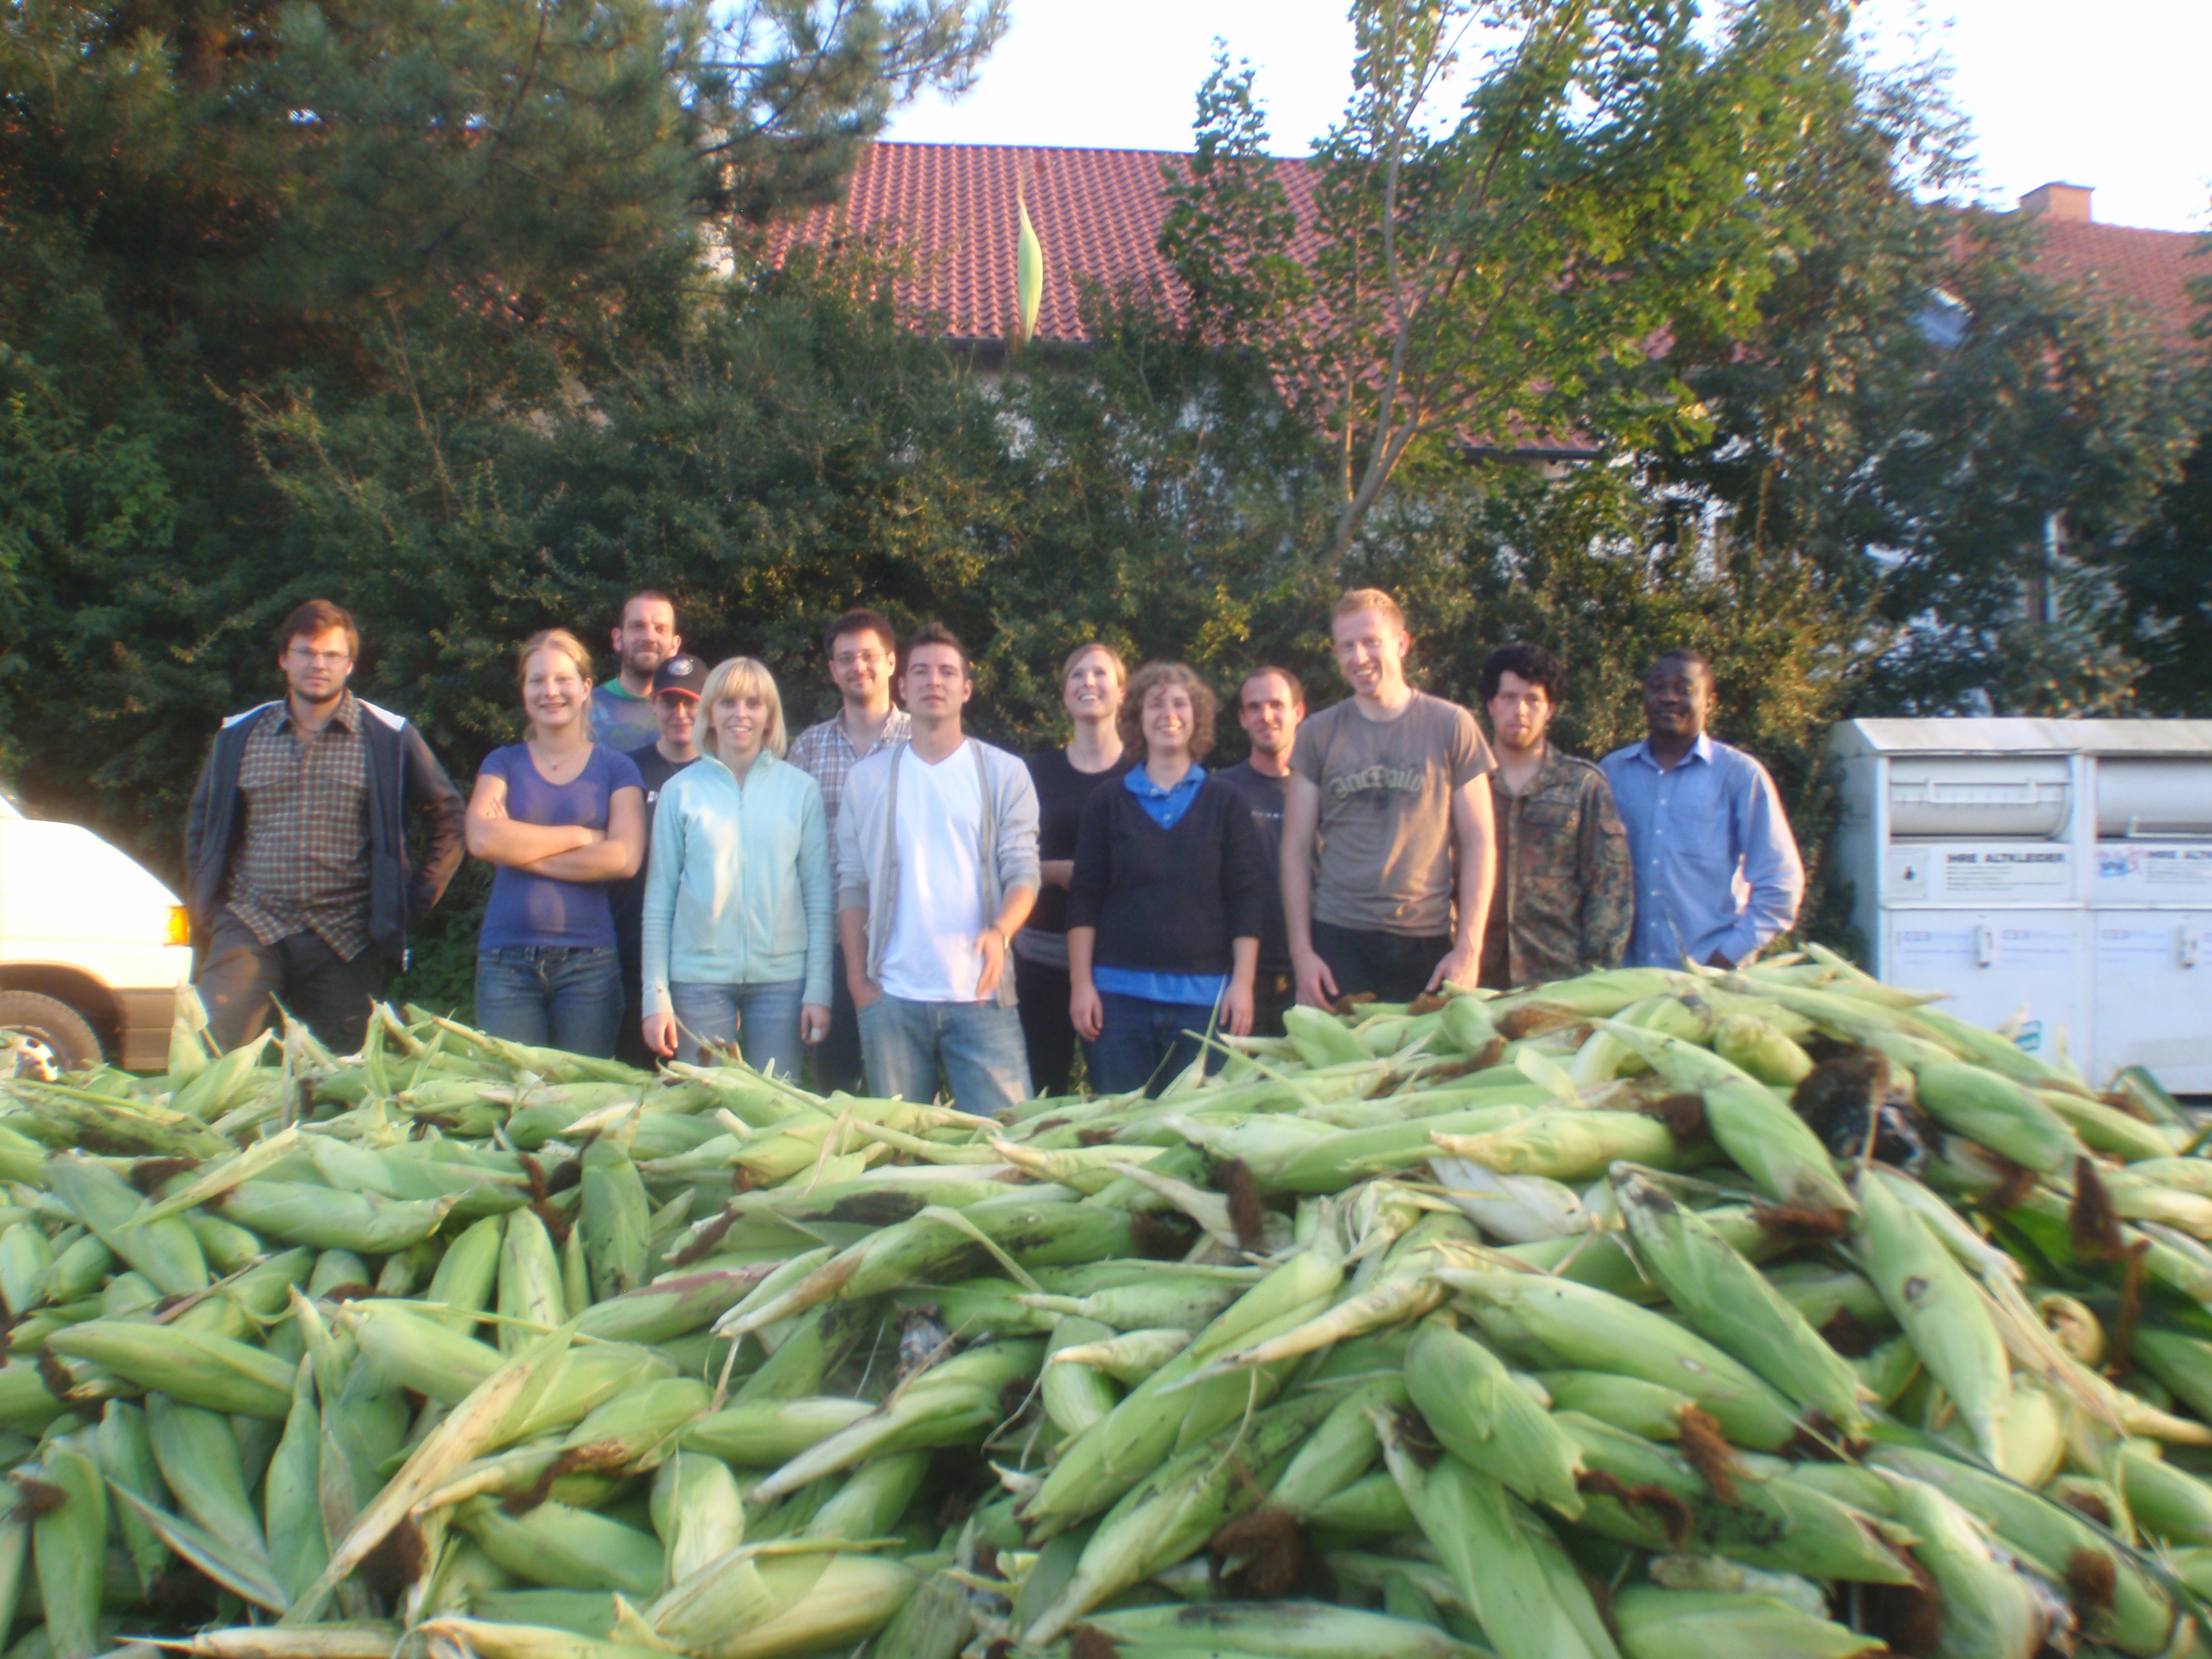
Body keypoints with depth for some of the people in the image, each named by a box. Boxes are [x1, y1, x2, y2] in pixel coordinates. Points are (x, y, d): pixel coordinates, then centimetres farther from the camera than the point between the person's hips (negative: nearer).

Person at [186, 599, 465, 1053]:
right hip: (250, 928, 2)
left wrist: (413, 903, 2)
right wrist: (208, 906, 12)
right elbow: (201, 823, 22)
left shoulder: (389, 737, 3)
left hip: (345, 942, -1)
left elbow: (447, 818, 7)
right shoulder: (238, 736, 11)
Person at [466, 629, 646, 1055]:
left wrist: (521, 848, -7)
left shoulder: (615, 768, 7)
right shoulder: (504, 763, 11)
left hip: (588, 961, -1)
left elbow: (624, 859, -8)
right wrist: (580, 835, -7)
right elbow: (482, 839, -8)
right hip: (506, 959, 1)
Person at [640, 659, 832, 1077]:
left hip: (782, 978, 0)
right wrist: (656, 994, -1)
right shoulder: (682, 791, 4)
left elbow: (819, 898, 3)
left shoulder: (801, 789, 4)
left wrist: (819, 989, -2)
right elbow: (659, 900, 4)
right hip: (699, 976, 0)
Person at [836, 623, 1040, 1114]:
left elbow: (1023, 872, 0)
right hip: (891, 999, 1)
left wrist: (1000, 931, -19)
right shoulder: (867, 779, 10)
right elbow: (853, 884, 9)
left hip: (981, 997, -1)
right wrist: (858, 980, 0)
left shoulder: (1005, 774, 6)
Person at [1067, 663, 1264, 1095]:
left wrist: (1243, 982, -4)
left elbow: (1245, 901, 4)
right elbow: (1084, 900, 5)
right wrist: (1081, 983, -2)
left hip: (1204, 995, 0)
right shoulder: (1107, 802, 8)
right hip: (1118, 993, 0)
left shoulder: (1225, 803, 8)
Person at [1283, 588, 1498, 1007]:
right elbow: (1296, 846, 6)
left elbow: (1478, 843, 3)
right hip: (1337, 940, 1)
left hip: (1427, 942, 0)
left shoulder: (1452, 726, 4)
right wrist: (1301, 950, -2)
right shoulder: (1317, 734, 7)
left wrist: (1468, 947, -5)